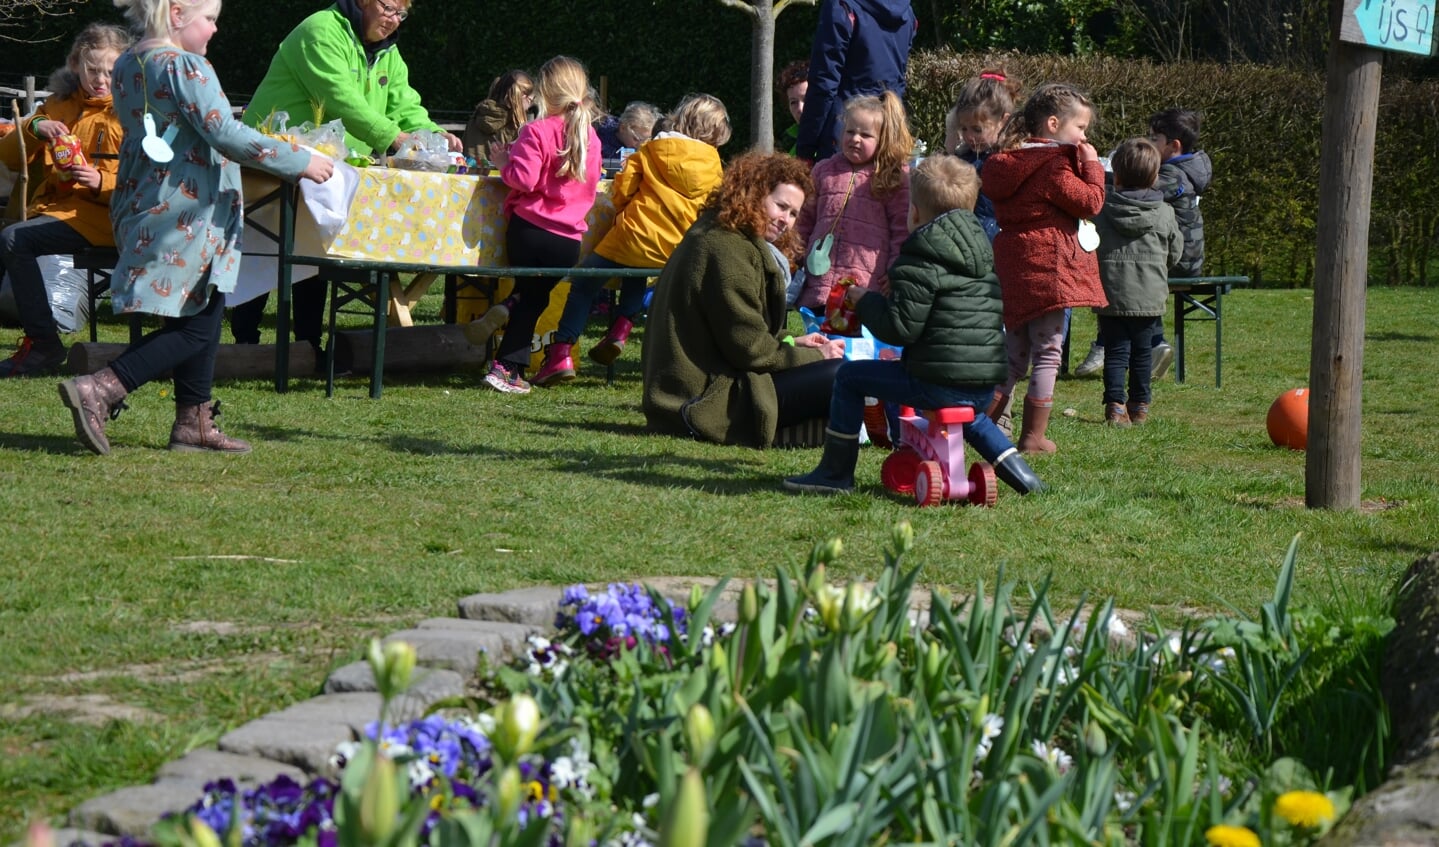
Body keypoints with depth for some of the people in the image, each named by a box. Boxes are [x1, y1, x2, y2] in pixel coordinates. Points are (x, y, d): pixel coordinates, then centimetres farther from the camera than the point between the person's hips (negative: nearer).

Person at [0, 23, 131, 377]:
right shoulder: (58, 105, 17)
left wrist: (100, 182, -18)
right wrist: (34, 127, -5)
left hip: (98, 213, -6)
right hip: (51, 205, 6)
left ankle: (44, 343, -22)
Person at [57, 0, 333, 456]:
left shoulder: (127, 65, 11)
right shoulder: (184, 67, -16)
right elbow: (224, 135, -21)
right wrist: (301, 162, -14)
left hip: (143, 206, 9)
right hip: (185, 215, -9)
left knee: (201, 317, 15)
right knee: (195, 329, -4)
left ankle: (194, 422, 16)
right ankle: (98, 390, -13)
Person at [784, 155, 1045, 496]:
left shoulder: (920, 262, -9)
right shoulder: (986, 256, 15)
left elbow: (899, 328, -15)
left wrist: (865, 301, 4)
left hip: (936, 381, -8)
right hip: (986, 385, 8)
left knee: (850, 376, 7)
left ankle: (836, 472, 10)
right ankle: (1018, 472, 28)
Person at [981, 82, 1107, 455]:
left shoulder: (1009, 160, 11)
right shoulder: (1053, 167, -15)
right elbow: (1091, 203, -16)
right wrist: (1091, 166, -3)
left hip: (1011, 268, 8)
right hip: (1046, 268, -8)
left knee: (1014, 354, 16)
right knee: (1047, 354, 1)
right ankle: (1033, 436, 3)